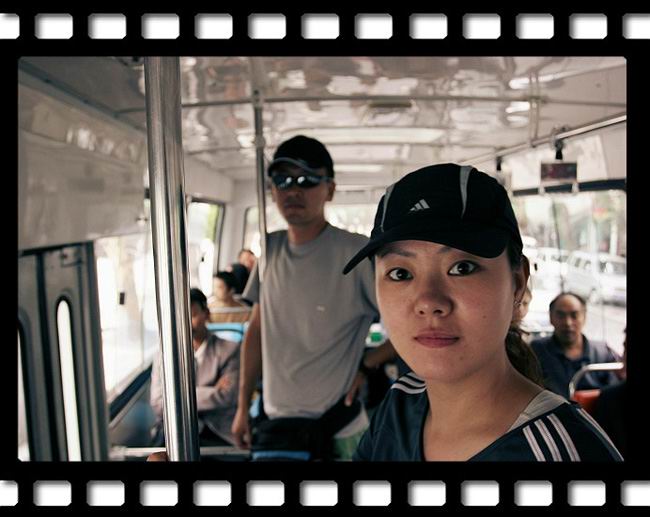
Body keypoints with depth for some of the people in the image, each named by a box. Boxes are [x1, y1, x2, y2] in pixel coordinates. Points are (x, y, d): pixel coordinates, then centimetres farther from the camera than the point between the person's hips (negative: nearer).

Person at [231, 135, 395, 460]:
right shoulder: (270, 249, 1)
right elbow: (257, 330, 10)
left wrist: (366, 366, -11)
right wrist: (243, 406, 11)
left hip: (335, 434, -4)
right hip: (272, 425, 5)